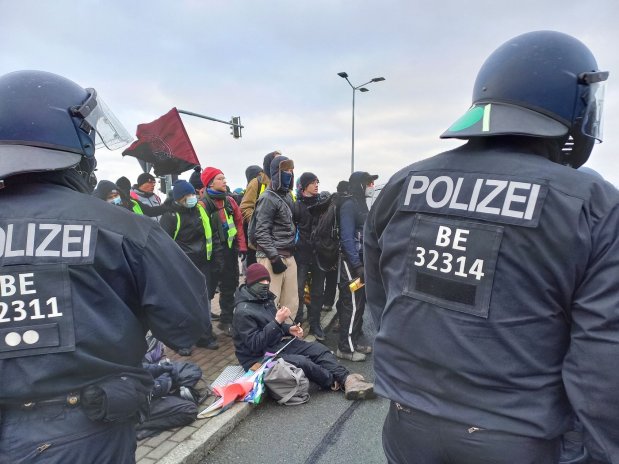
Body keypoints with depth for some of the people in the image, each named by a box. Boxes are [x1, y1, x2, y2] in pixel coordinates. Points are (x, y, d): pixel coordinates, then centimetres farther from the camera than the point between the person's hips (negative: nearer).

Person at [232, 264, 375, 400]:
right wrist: (277, 321, -29)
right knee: (302, 362, -27)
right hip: (258, 358, -9)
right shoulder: (243, 312, -20)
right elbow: (254, 344, -24)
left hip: (277, 345, 9)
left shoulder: (265, 298, 7)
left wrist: (289, 329, -1)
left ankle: (347, 379, -18)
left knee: (318, 348, -8)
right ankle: (335, 383, -7)